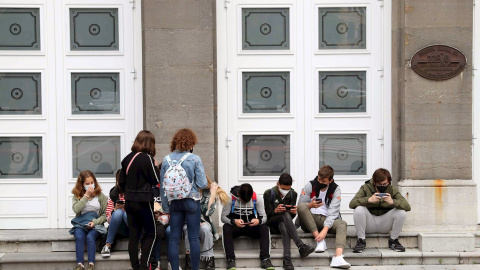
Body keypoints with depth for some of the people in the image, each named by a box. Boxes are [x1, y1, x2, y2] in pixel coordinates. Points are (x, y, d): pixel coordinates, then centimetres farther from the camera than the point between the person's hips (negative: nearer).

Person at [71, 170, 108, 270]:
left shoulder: (101, 196, 5)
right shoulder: (77, 196, 7)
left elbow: (105, 215, 3)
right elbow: (76, 209, -13)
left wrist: (95, 222, -14)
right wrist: (86, 195, -12)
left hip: (95, 224, -1)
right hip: (80, 224, 1)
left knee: (90, 237, -30)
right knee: (79, 237, -29)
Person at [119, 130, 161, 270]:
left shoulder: (127, 158, 5)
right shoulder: (147, 158, -13)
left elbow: (121, 182, 10)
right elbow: (155, 180, -9)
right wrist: (156, 167, 5)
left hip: (129, 201, 6)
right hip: (143, 201, -6)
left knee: (133, 235, 9)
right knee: (150, 233, 5)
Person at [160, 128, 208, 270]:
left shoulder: (166, 160, 1)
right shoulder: (195, 159, -9)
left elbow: (162, 186, 4)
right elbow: (202, 184, -11)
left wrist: (166, 207, 11)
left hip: (174, 203, 3)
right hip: (191, 201, -3)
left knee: (174, 238, 6)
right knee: (194, 238, 2)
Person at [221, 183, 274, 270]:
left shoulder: (257, 200, -4)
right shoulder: (231, 199, -10)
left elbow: (264, 217, -5)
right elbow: (223, 217, -11)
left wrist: (259, 221, -30)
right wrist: (234, 221, -32)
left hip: (251, 227, 2)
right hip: (235, 227, -1)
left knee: (265, 228, -28)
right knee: (226, 227, -35)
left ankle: (265, 259, -32)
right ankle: (230, 260, -38)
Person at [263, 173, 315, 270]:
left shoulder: (293, 194, 6)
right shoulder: (269, 193, -4)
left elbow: (291, 217, 4)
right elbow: (267, 214, -6)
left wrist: (294, 212, -20)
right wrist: (276, 210, -28)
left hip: (284, 223, 2)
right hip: (272, 224, -2)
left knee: (283, 226, -38)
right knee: (285, 214, -36)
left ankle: (287, 259, -55)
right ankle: (301, 247, -49)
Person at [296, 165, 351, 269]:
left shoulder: (335, 189, 0)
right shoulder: (310, 186, 2)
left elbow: (333, 211, -11)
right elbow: (300, 205, 0)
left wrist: (325, 229, -27)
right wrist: (310, 205, -25)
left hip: (326, 220, 0)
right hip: (309, 221, 0)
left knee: (342, 224, -30)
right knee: (302, 206, -29)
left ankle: (338, 257, -54)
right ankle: (320, 240, -32)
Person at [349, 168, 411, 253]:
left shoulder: (392, 190, -3)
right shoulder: (365, 188, -7)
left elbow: (407, 206, -16)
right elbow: (352, 204, -22)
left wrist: (392, 202, -35)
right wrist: (369, 200, -39)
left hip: (385, 226, 1)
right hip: (369, 226, -1)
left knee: (401, 212, -23)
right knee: (359, 209, -30)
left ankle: (393, 241, -1)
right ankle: (361, 241, -13)